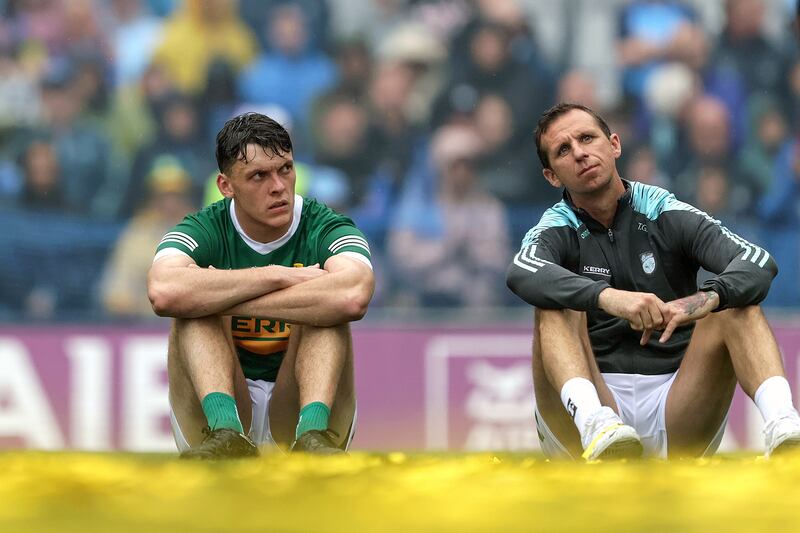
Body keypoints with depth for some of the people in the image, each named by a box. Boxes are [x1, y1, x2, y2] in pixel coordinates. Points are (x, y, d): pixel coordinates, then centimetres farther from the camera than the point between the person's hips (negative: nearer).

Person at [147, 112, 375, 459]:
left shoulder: (326, 230, -6)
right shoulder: (205, 232, -5)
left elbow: (353, 298, -33)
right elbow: (164, 292, -32)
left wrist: (223, 296, -28)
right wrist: (278, 276, -26)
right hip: (220, 406, 0)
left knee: (324, 306, -23)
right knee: (195, 307, -22)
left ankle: (313, 434, -45)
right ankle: (225, 432, -45)